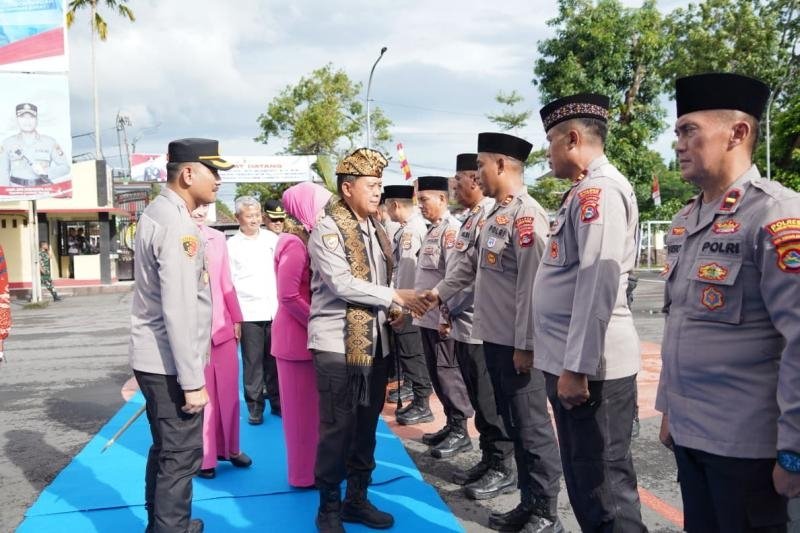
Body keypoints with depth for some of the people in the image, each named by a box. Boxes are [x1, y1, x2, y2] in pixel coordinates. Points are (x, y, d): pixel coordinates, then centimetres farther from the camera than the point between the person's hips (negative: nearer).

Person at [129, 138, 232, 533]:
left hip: (153, 358, 10)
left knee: (165, 449, 21)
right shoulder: (177, 225, -20)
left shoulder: (156, 213, 11)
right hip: (169, 363, -10)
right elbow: (179, 312, -24)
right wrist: (192, 380, -21)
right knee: (181, 456, 1)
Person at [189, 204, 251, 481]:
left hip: (222, 324, 5)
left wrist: (236, 318, 11)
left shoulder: (218, 238, 8)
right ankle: (203, 456, 18)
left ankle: (229, 447, 27)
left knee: (228, 391, 12)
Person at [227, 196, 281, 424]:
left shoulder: (272, 238, 8)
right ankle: (255, 406, 14)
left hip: (276, 309, 2)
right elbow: (229, 284, 1)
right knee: (253, 362, 3)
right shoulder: (231, 245, 3)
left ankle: (277, 402, 21)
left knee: (275, 360, 8)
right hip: (249, 313, -2)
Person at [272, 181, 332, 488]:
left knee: (309, 404, 17)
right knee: (304, 406, 4)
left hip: (305, 333, 9)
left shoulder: (304, 239, 11)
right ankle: (305, 473, 18)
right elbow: (289, 296, -23)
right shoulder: (295, 243, -18)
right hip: (299, 335, -9)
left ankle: (310, 467, 30)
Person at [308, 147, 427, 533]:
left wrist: (392, 310, 2)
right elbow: (341, 283, -20)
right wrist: (395, 296, -17)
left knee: (367, 424, 14)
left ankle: (357, 499, 28)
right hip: (338, 343, -7)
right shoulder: (328, 230, -10)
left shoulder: (375, 229, 12)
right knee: (337, 426, 0)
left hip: (375, 342, 7)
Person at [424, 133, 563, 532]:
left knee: (533, 428, 3)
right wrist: (442, 293, 26)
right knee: (514, 426, 17)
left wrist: (525, 345, -20)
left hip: (518, 344, -9)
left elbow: (531, 284, -20)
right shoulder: (494, 215, 13)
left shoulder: (526, 214, -15)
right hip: (494, 338, 9)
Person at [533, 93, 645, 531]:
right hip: (570, 362, 10)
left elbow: (598, 283, -23)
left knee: (604, 487, 2)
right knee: (582, 479, 21)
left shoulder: (600, 189, -15)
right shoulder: (584, 191, 16)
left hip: (589, 367, -10)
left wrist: (576, 368, -23)